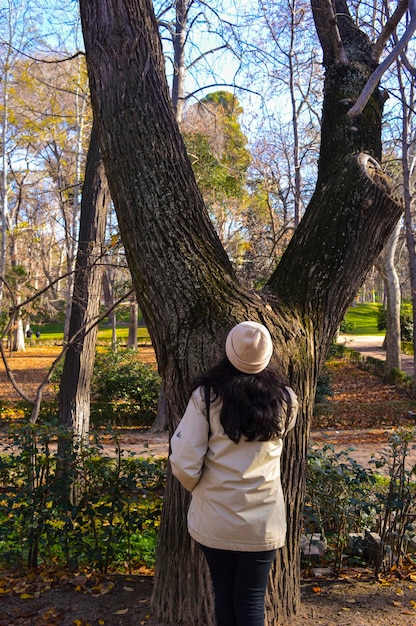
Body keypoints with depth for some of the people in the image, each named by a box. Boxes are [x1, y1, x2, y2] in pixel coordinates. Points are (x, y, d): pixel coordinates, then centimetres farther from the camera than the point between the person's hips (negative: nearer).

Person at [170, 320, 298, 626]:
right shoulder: (285, 400, -5)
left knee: (224, 596, 18)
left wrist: (196, 485, 7)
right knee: (252, 601, 13)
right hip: (263, 521, 1)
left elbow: (184, 463, -13)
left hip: (214, 520, 0)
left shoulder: (206, 395, -12)